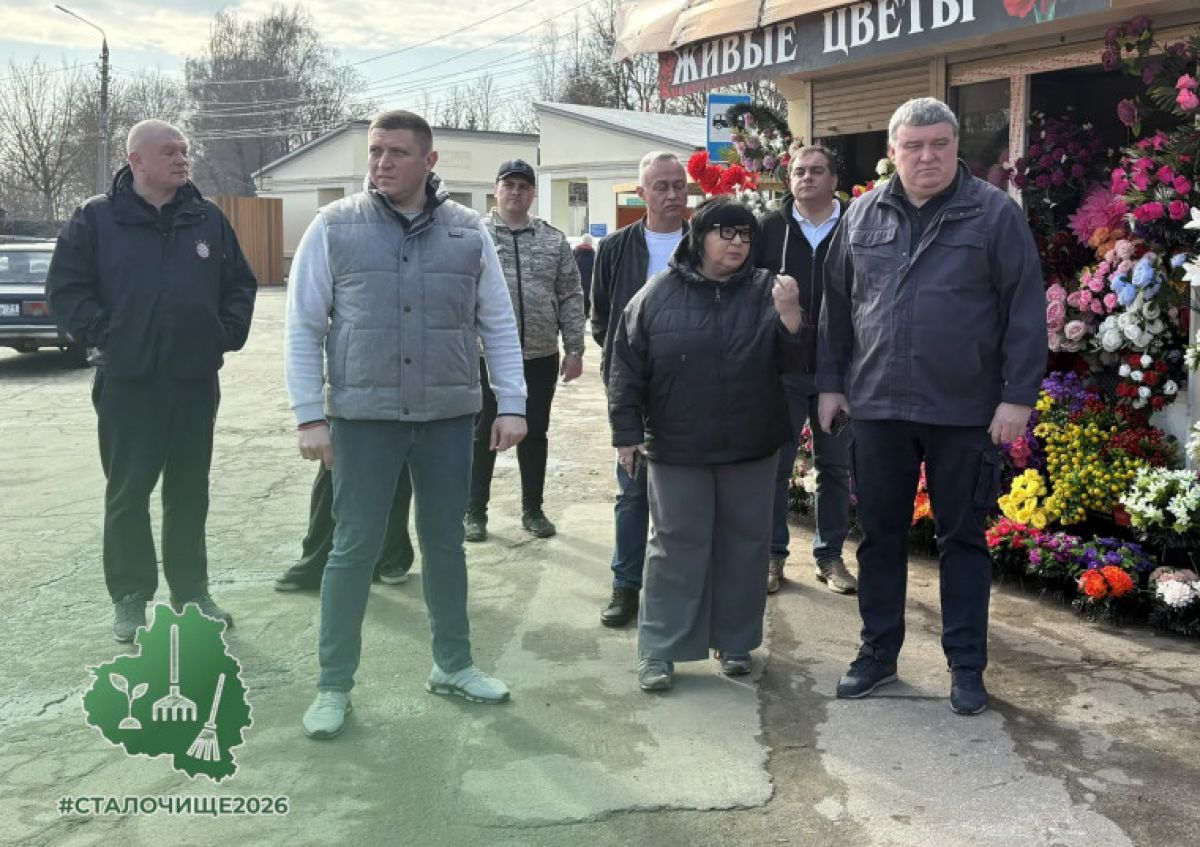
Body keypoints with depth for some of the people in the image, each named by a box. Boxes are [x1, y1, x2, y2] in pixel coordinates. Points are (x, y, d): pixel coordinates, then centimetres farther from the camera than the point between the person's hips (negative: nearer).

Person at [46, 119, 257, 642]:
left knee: (189, 492, 11)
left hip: (196, 379, 3)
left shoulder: (208, 218, 7)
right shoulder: (96, 218, -2)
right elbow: (65, 288, -2)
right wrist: (103, 335, -10)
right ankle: (129, 599, 15)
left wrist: (228, 333, 1)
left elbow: (240, 285, 13)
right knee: (128, 493, 3)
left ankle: (191, 590, 23)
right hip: (127, 382, -3)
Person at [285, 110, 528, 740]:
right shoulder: (334, 227, -2)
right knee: (353, 548, 4)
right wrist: (310, 415, -7)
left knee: (445, 544, 14)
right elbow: (303, 328, -1)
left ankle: (453, 664, 31)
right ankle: (333, 684, 18)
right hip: (364, 417, -2)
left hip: (449, 417, 2)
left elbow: (498, 325, 7)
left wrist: (511, 404, 1)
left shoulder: (468, 231, 3)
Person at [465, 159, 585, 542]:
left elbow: (571, 298, 7)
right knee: (483, 436, 7)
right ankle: (474, 512, 19)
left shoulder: (554, 240, 7)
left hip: (540, 357, 3)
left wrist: (574, 350, 3)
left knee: (535, 435, 12)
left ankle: (532, 509, 25)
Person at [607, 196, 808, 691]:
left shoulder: (765, 291, 1)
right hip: (677, 447, -2)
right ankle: (659, 649, 11)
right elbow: (627, 367, -1)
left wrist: (790, 315, -20)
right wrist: (628, 432, -4)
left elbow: (792, 361, -2)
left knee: (745, 544, 10)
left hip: (751, 446, 2)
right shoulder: (658, 295, -3)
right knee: (677, 545, 3)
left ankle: (736, 641, 24)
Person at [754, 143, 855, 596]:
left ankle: (830, 554, 22)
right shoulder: (769, 229, 1)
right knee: (774, 464, 5)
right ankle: (772, 555, 17)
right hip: (781, 367, 0)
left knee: (835, 466, 10)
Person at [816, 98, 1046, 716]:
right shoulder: (864, 215, 7)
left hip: (965, 411, -3)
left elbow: (1025, 310, -6)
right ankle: (878, 653, 26)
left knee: (962, 538, 8)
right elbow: (837, 305, 12)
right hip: (878, 407, 3)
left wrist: (1018, 396, -10)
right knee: (880, 536, 11)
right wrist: (830, 383, 10)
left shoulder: (995, 214, -4)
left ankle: (966, 665, 20)